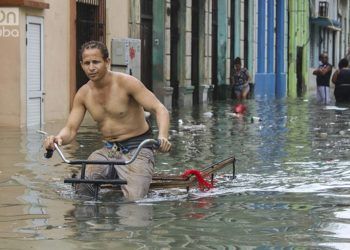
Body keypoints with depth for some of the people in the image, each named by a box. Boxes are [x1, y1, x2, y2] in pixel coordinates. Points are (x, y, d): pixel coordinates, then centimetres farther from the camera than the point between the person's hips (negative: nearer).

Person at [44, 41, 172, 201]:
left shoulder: (126, 83, -12)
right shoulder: (83, 94, 3)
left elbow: (160, 109, -17)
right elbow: (71, 129, 2)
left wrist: (162, 137, -37)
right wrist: (58, 138, -24)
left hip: (137, 150, -4)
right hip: (109, 150, 4)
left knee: (134, 199, -24)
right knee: (81, 187, -24)